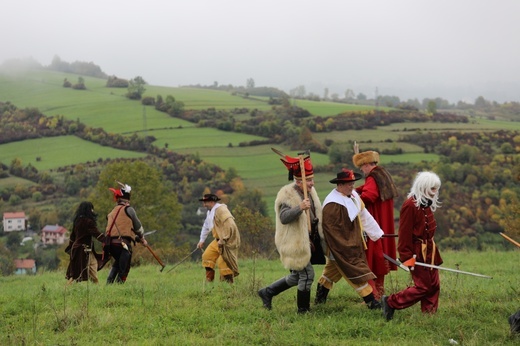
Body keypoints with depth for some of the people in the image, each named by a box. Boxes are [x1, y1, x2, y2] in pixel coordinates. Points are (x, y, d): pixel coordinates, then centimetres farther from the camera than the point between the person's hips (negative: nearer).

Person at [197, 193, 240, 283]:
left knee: (223, 262, -12)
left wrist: (223, 240, -24)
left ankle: (228, 282, -3)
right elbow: (206, 226, 28)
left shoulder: (221, 209, -19)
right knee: (207, 256, 10)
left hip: (228, 241, -10)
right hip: (218, 240, 10)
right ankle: (209, 281, 16)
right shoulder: (210, 212, 13)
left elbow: (230, 225, -27)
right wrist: (202, 240, 27)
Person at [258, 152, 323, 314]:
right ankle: (303, 310, 9)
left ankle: (267, 292, 30)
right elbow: (283, 217, -30)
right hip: (294, 242, -9)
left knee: (296, 276, 16)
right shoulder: (288, 194, -18)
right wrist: (300, 208, -42)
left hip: (306, 241, 9)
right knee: (307, 274, -6)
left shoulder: (310, 191, 9)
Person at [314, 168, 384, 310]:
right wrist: (346, 248, -20)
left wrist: (377, 234, 15)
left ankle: (320, 297, 35)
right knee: (357, 271, -6)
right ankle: (371, 302, -2)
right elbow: (332, 230, -23)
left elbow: (364, 216, 12)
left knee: (333, 270, 21)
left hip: (354, 243, 9)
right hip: (341, 247, -9)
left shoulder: (353, 195, 2)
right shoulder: (332, 204, -26)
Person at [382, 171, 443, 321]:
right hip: (417, 252, -9)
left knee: (434, 285, 7)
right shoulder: (410, 205, -17)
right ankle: (391, 302, 5)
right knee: (423, 287, -6)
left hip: (429, 250, 9)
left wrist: (432, 246, 18)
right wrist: (407, 257, -18)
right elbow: (405, 233, -18)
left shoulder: (427, 204, 11)